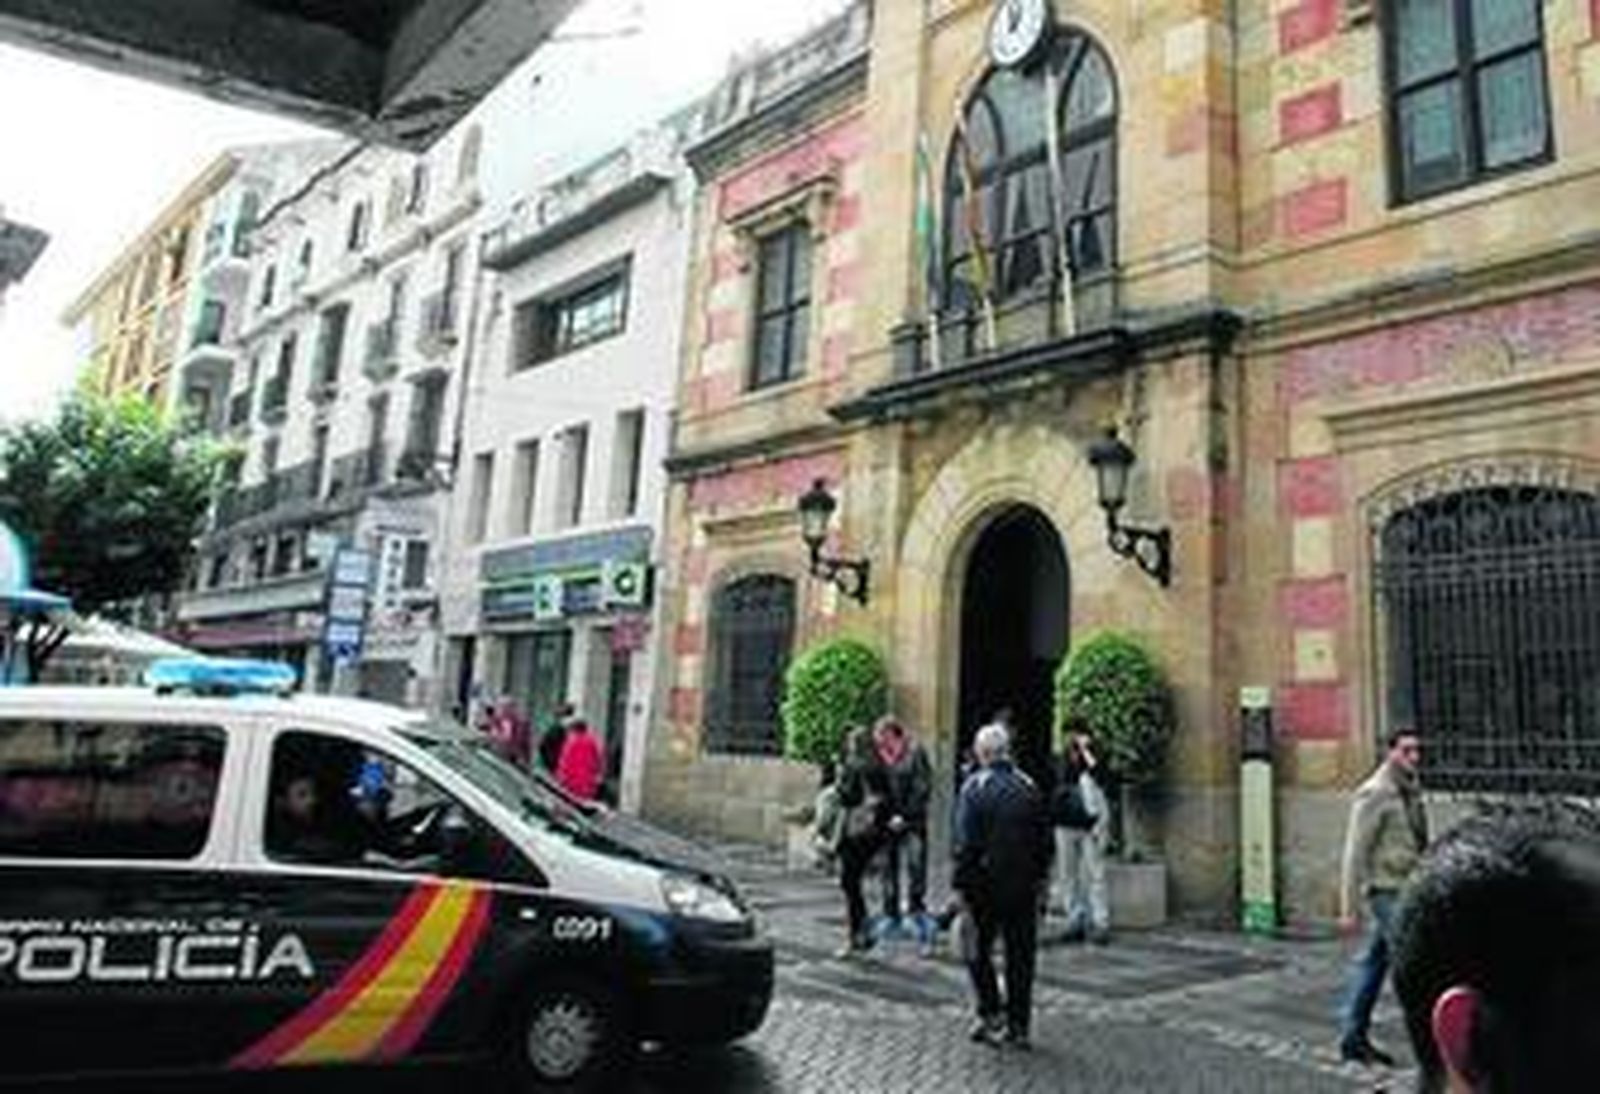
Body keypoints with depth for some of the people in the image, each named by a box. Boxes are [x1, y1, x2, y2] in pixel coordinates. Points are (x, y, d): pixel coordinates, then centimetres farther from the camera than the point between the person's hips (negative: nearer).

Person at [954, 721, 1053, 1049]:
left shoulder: (974, 788, -10)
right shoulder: (1029, 787, 3)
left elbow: (965, 843, -13)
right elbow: (1045, 841, 8)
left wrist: (961, 886, -8)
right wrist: (1040, 878, 17)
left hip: (985, 883, -4)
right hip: (1023, 886, 4)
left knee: (979, 950, 13)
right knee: (1020, 955, 10)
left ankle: (990, 1013, 6)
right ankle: (1018, 1026, 14)